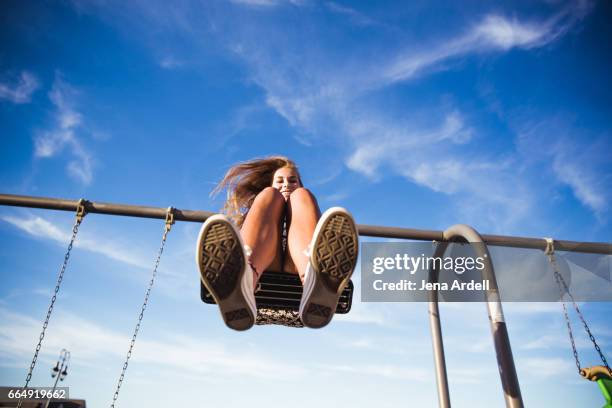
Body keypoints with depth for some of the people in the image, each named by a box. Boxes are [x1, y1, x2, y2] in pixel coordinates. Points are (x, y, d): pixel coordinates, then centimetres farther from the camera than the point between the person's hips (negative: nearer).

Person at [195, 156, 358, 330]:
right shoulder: (258, 207, 35)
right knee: (268, 195, -12)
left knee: (301, 196, -12)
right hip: (262, 271, 0)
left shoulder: (306, 206, 36)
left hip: (300, 270, 0)